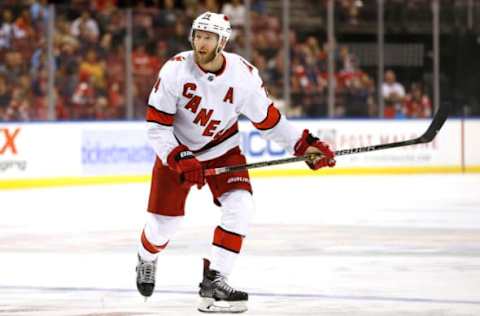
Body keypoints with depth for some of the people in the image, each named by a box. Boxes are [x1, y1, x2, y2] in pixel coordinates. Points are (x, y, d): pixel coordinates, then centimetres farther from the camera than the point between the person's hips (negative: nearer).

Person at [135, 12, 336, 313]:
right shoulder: (175, 70, -23)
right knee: (164, 221, 0)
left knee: (240, 206, -21)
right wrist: (179, 159, -30)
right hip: (176, 149, -1)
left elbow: (268, 119, -5)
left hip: (222, 149, 1)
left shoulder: (244, 75, -19)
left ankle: (213, 280, -13)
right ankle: (147, 260, 36)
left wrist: (305, 144, -12)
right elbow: (157, 125, -19)